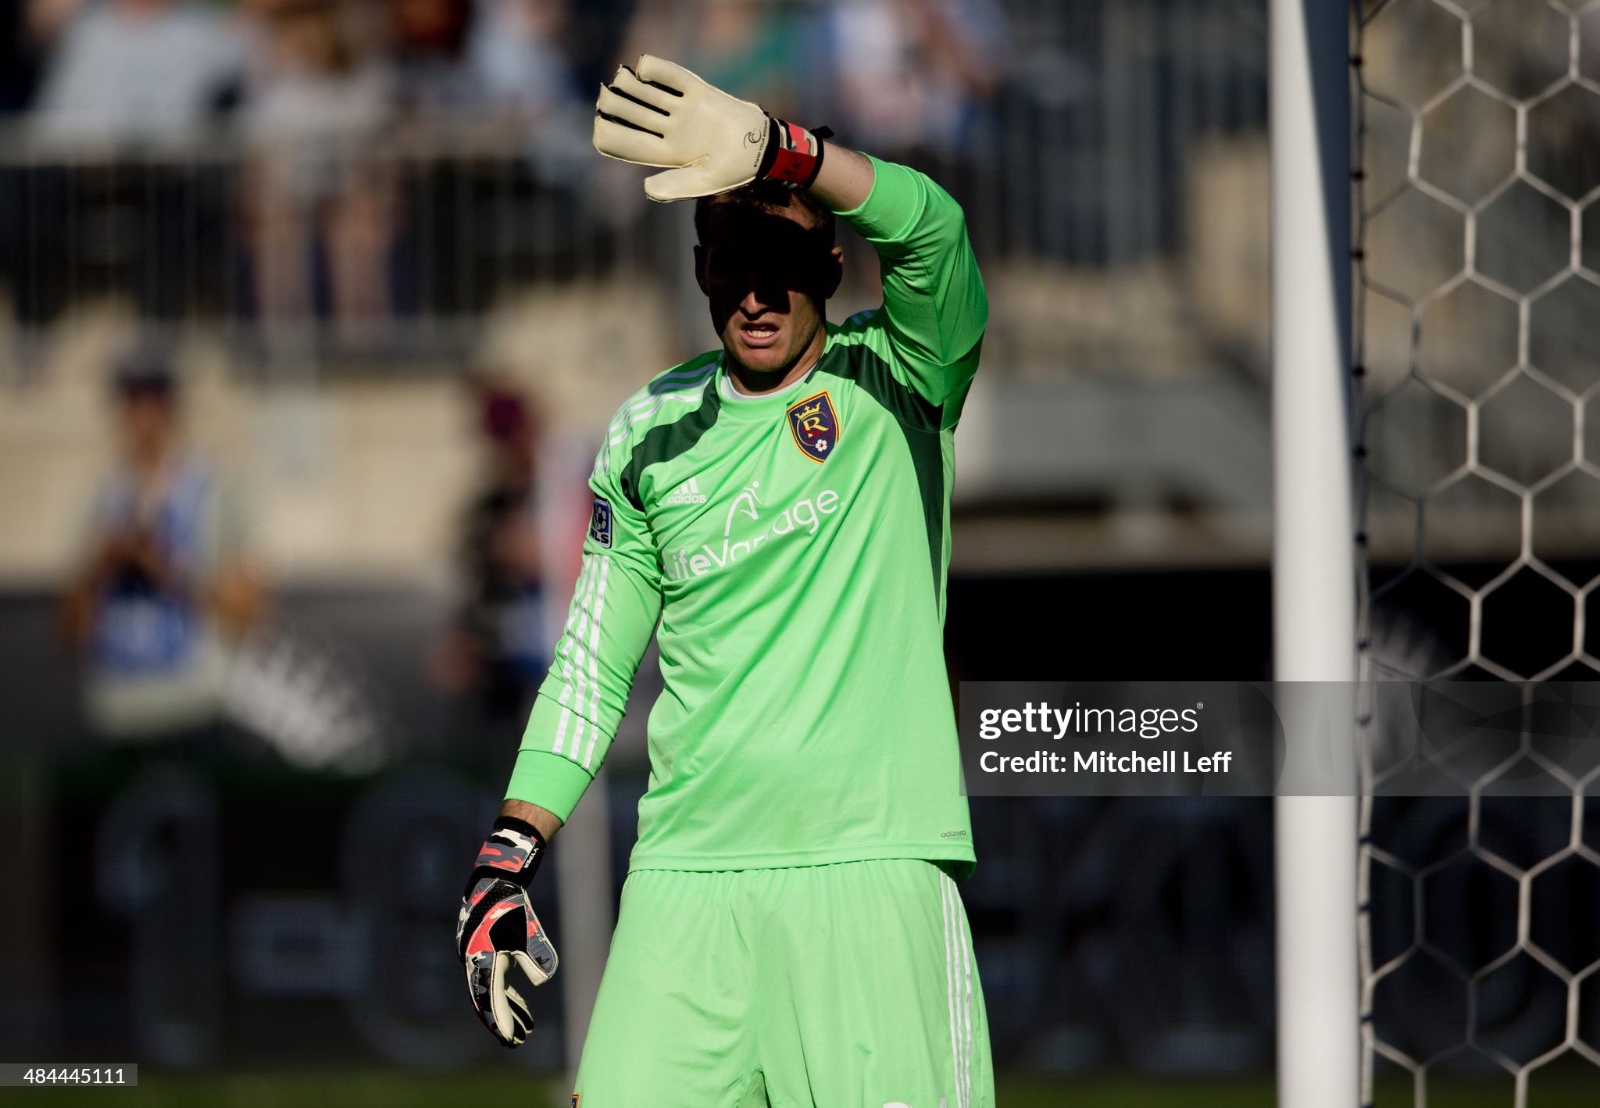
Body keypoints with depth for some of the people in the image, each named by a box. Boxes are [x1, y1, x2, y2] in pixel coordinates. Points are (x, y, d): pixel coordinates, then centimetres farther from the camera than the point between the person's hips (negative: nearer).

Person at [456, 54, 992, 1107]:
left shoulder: (898, 379, 4)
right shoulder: (650, 430, 14)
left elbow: (927, 228, -17)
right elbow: (592, 665, 18)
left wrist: (767, 146, -31)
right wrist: (509, 855, 9)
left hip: (875, 865, -3)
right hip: (687, 876, 3)